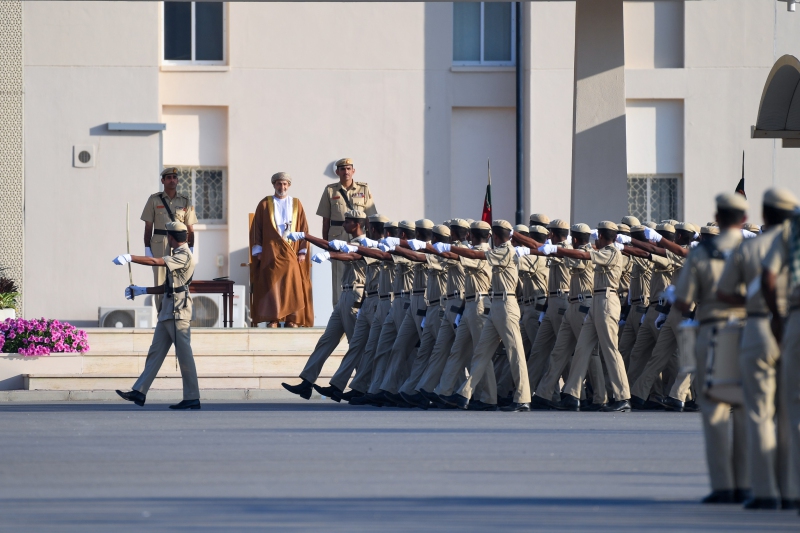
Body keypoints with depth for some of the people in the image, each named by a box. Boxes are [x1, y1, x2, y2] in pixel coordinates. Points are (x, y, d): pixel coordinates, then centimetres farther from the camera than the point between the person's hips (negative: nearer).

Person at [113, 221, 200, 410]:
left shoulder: (184, 255, -10)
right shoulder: (178, 255, 21)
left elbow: (155, 262, -22)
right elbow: (166, 287, 23)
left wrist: (130, 258, -22)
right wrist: (141, 291, 25)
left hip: (178, 312, -10)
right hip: (168, 312, 10)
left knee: (184, 355, -8)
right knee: (155, 352, 6)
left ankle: (192, 398, -6)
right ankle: (139, 392, 5)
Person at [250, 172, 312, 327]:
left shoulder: (296, 204, 11)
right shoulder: (265, 204, 8)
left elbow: (304, 229, 9)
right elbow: (257, 228, 5)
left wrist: (302, 251, 0)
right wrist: (258, 250, -3)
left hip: (292, 253, 1)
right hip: (271, 252, -1)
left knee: (293, 285, -7)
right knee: (272, 284, -10)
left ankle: (292, 319, -4)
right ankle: (272, 319, -10)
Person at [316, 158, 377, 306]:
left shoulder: (364, 189, 8)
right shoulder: (330, 191, 8)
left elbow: (370, 216, 8)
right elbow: (326, 219, 9)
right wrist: (325, 241, 4)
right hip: (338, 237, 0)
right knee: (339, 274, -2)